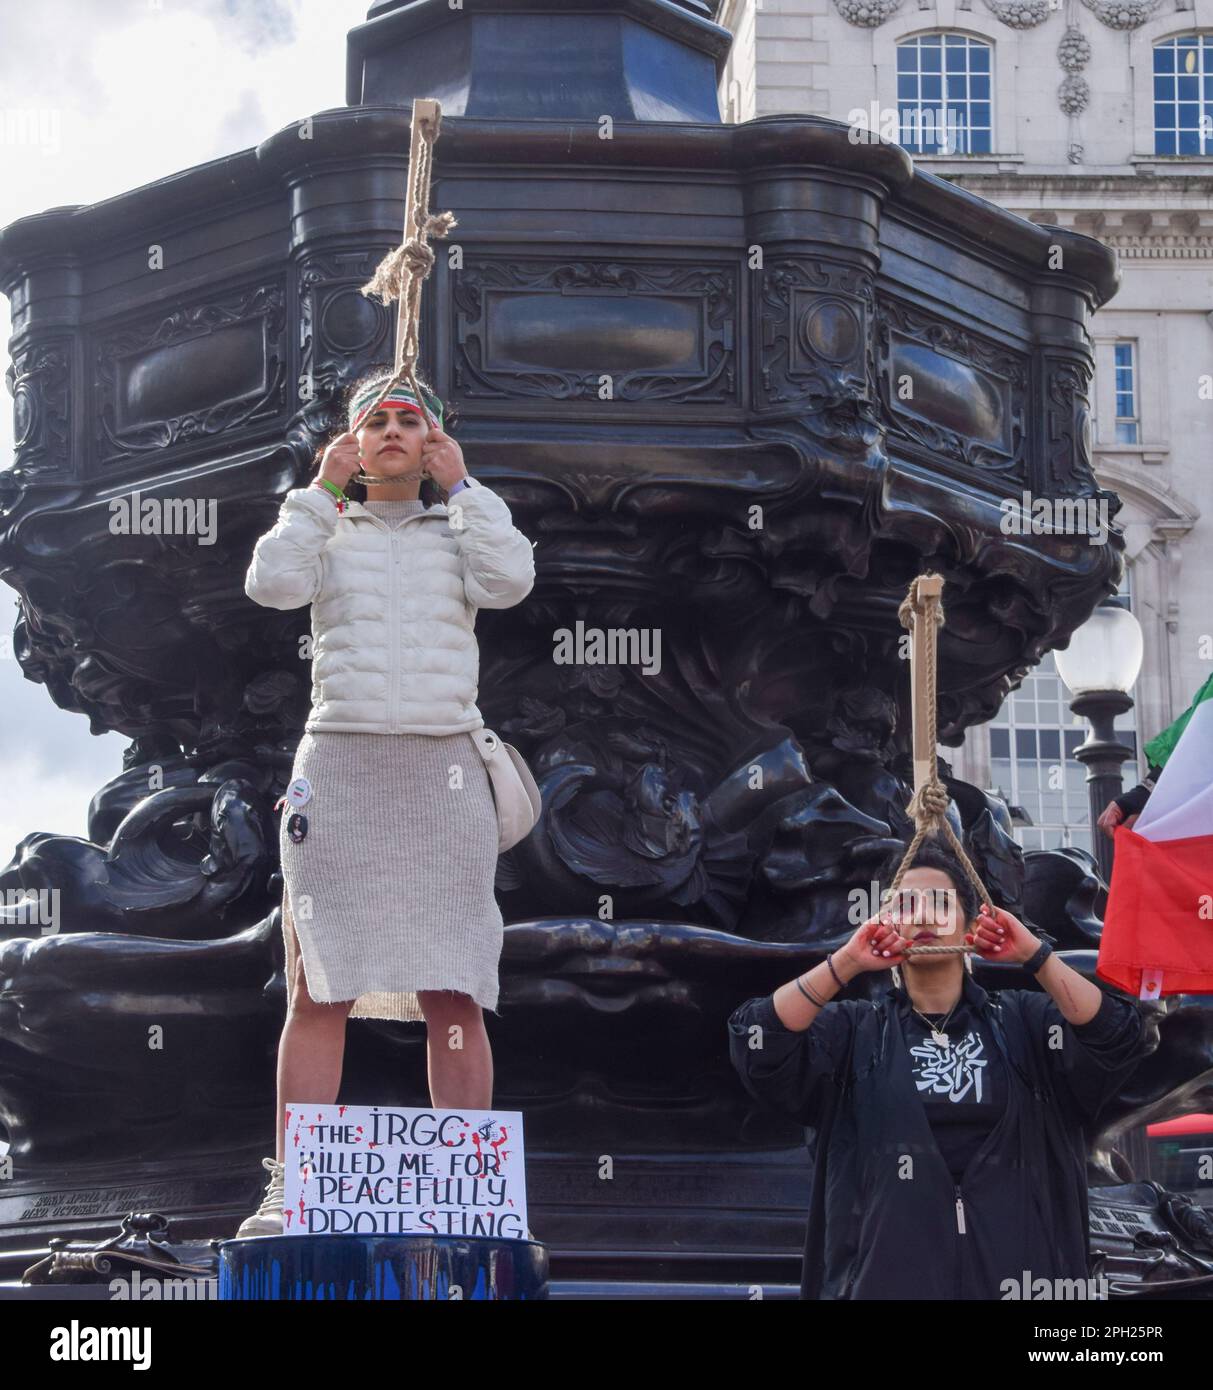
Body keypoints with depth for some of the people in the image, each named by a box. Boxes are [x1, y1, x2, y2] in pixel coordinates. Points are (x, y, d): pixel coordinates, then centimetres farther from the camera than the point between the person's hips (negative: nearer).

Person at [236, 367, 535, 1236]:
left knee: (454, 995, -5)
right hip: (338, 766, 0)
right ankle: (291, 1194, -8)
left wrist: (462, 487, 1)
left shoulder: (463, 530, 15)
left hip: (443, 774, 0)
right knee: (317, 991, -6)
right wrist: (323, 489, 0)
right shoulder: (329, 532, 15)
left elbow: (509, 580, -7)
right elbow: (273, 584, -6)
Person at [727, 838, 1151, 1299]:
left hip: (1012, 1268, 1)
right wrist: (845, 963, -19)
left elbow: (1117, 1040, -8)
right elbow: (758, 1046, -11)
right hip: (888, 1271, -1)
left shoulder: (1022, 1021, 8)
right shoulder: (853, 1030, 5)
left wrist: (1035, 956, -17)